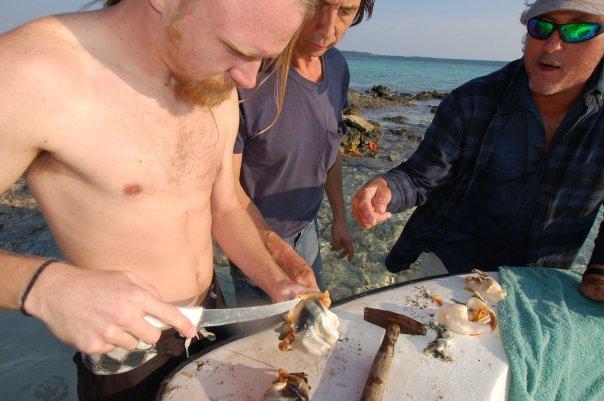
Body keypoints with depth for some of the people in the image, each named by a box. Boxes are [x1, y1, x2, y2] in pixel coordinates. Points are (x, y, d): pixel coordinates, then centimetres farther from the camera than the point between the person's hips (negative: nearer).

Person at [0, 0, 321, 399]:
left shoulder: (220, 96, -4)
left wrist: (277, 284, -8)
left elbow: (224, 209, 3)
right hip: (126, 348, -5)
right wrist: (43, 284, -38)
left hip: (210, 316, 6)